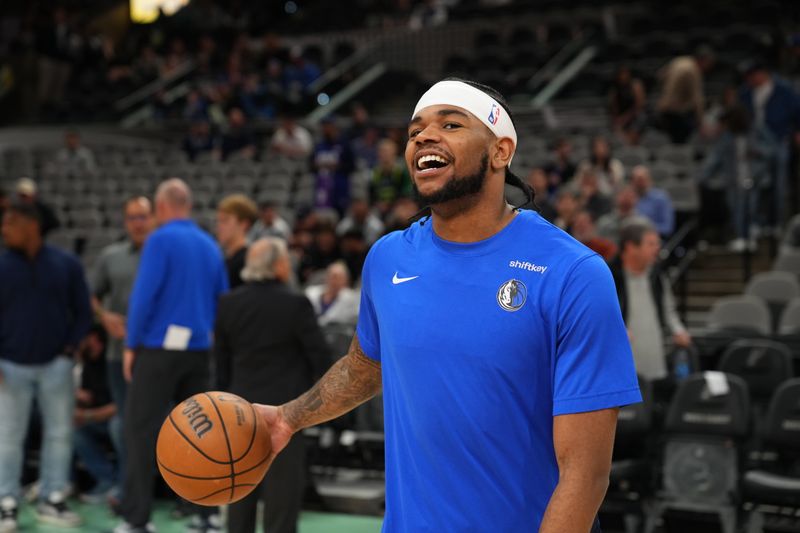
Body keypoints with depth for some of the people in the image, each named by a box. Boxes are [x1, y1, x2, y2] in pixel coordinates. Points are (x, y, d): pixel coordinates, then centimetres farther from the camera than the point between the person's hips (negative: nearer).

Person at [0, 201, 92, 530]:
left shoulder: (66, 265, 1)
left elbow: (82, 311, 7)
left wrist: (70, 348, -3)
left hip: (55, 365, 1)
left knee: (59, 433, 5)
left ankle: (51, 501, 16)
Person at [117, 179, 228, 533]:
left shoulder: (161, 240, -8)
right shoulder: (210, 245, 10)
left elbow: (144, 294, -13)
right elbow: (222, 301, 13)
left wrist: (131, 345, -7)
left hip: (160, 347, -6)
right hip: (199, 349, 6)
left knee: (141, 429, 0)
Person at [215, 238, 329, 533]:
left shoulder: (228, 303, 0)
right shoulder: (295, 304, -13)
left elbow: (221, 357, 7)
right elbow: (319, 353, -9)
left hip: (242, 405, 5)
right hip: (285, 406, -5)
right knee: (283, 486, 1)